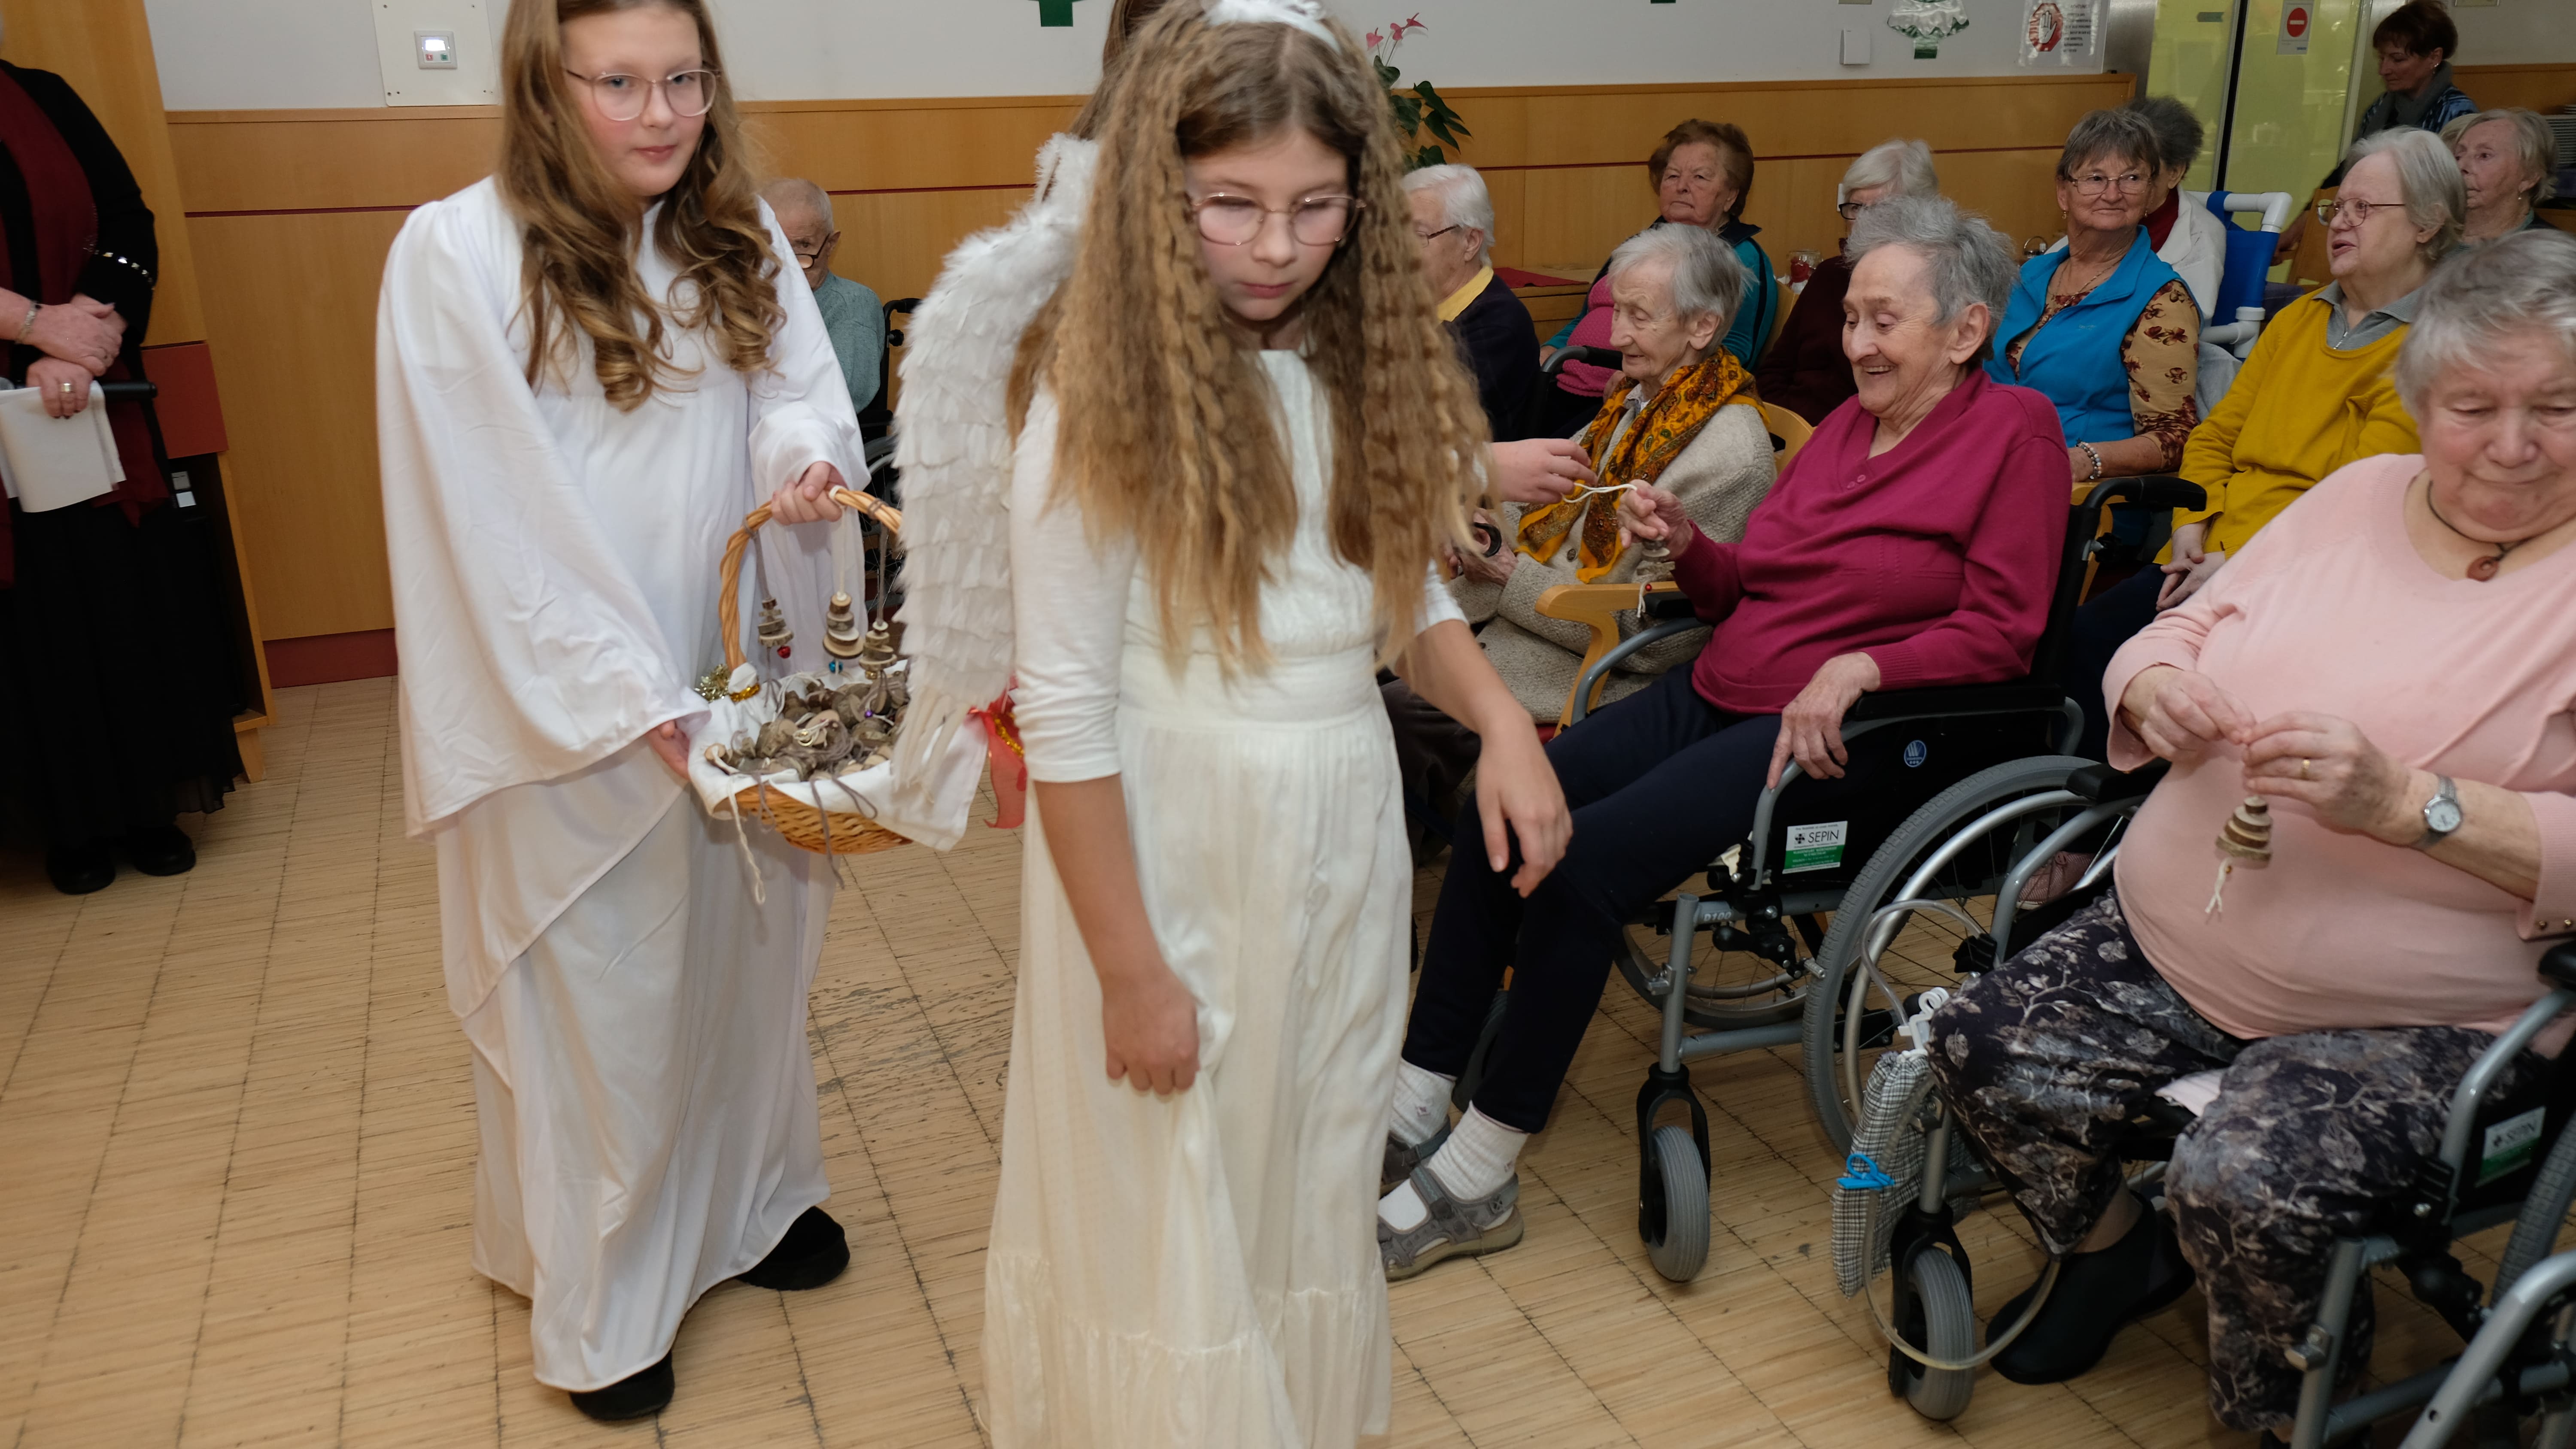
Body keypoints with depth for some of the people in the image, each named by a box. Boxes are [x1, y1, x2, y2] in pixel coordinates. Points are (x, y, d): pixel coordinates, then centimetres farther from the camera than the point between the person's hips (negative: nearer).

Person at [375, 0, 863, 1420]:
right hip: (576, 710, -5)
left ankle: (746, 1199, 43)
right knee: (599, 993, 8)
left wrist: (804, 456, -24)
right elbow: (493, 520, -17)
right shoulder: (457, 253, -15)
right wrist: (635, 700, -19)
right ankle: (600, 1299, 29)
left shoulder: (737, 233, 3)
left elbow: (802, 386, 1)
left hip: (737, 680, 5)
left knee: (744, 952, 19)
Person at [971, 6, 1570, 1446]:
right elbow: (1065, 707, -16)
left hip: (1342, 839, 6)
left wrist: (1497, 711, -8)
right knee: (1172, 1223, 10)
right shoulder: (1106, 392, -15)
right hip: (1168, 853, -5)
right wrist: (1129, 969, -15)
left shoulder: (1363, 366, 1)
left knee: (1314, 1193, 21)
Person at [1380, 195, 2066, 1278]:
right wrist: (1685, 544, 1)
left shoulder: (2015, 432, -1)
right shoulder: (1844, 427, 19)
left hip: (1828, 735, -7)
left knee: (1586, 857, -26)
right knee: (1498, 809, -13)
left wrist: (1857, 668, -22)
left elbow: (1999, 632, -9)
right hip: (1715, 698, 8)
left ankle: (1474, 1183, -13)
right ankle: (1410, 1111, -4)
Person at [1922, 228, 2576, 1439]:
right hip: (2172, 941, 5)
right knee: (1981, 1048, -9)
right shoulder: (2356, 495, 8)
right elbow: (2180, 632, 13)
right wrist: (2157, 688, -11)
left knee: (2244, 1185, -27)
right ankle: (2111, 1249, 22)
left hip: (2414, 1017, -5)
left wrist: (2407, 802, -29)